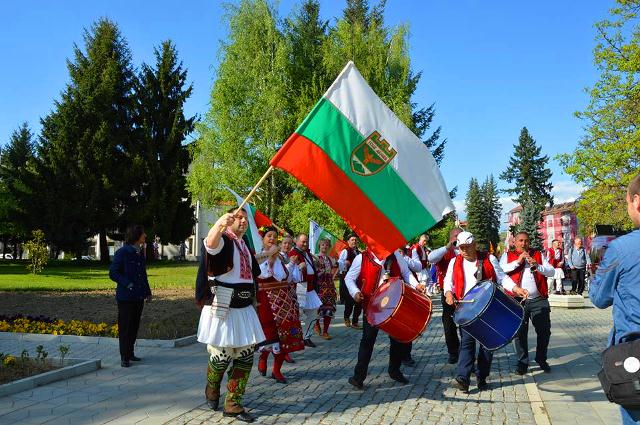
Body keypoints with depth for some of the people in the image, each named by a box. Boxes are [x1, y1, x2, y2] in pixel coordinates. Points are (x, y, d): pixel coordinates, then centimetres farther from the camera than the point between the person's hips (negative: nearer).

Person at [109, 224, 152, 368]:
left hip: (139, 297, 7)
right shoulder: (122, 253, -10)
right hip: (126, 297, -7)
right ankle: (124, 357, 7)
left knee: (134, 326, 12)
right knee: (125, 327, -1)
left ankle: (130, 353, 24)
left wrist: (148, 292, 17)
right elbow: (113, 273, -12)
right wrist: (128, 285, -19)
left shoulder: (140, 253, 12)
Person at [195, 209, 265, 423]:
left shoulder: (245, 246, 15)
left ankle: (232, 404, 16)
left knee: (245, 356, 6)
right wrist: (219, 224, -55)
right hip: (222, 309, -7)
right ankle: (212, 390, 31)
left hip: (244, 310, 7)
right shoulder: (223, 241, -10)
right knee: (221, 356, 0)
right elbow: (211, 243, -36)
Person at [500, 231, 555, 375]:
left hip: (539, 300, 2)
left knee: (544, 331, 5)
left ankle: (541, 359, 25)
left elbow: (552, 272, 4)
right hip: (517, 301, -2)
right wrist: (518, 261, -13)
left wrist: (537, 265, -13)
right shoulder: (508, 256, 8)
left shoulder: (538, 255, 13)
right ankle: (522, 362, 16)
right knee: (519, 333, 3)